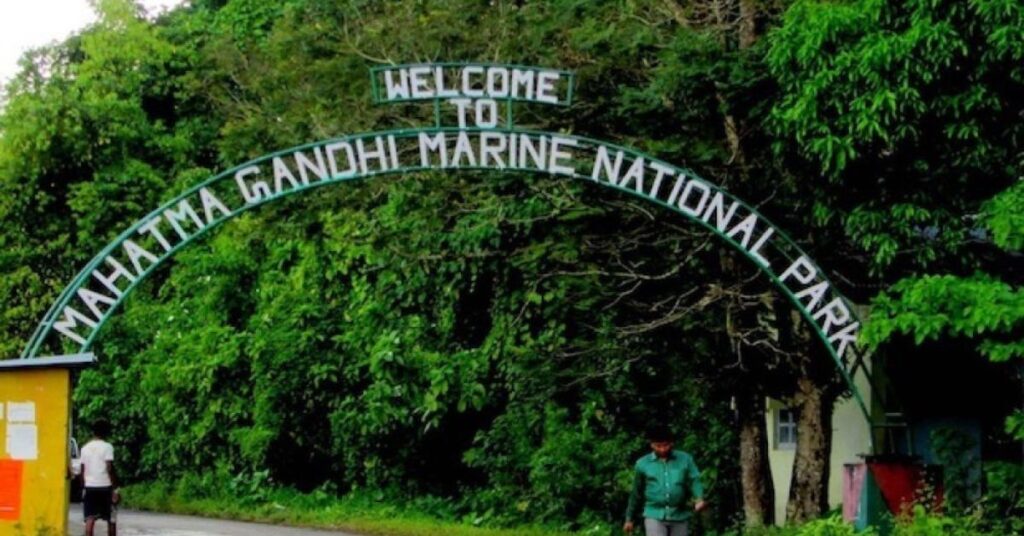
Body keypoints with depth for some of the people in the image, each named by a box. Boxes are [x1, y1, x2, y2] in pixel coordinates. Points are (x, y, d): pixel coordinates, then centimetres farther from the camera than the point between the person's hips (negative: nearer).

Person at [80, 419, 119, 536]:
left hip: (90, 486, 4)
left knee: (90, 519, -1)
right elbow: (109, 469, -12)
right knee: (111, 519, 8)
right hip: (105, 486, -4)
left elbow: (83, 470, 10)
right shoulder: (107, 447, -6)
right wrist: (114, 489, -10)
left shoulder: (85, 448, 8)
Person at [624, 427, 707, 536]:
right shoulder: (642, 464, 4)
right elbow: (636, 493, 13)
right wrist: (630, 518, 18)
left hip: (680, 516, 1)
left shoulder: (685, 459, 2)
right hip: (655, 516, -1)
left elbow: (694, 481, -6)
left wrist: (700, 500, -28)